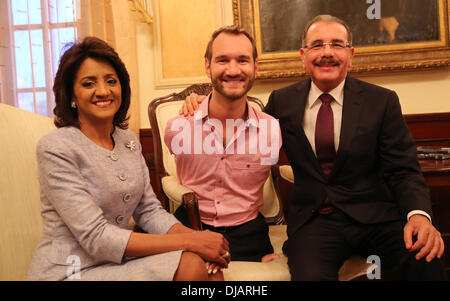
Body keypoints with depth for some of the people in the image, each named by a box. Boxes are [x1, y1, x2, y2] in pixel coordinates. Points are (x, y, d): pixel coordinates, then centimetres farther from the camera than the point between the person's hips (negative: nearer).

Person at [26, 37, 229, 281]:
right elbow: (96, 238, -21)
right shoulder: (54, 148, -15)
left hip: (115, 262, 6)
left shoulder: (129, 140, 7)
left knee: (206, 266, -15)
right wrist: (188, 242, -24)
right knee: (188, 266, -22)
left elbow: (149, 210, 5)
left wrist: (193, 235, -15)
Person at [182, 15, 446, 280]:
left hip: (373, 214, 1)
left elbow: (403, 170, 1)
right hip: (313, 219, 0)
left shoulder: (383, 101, 2)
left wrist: (419, 214, -20)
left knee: (427, 264, -28)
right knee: (311, 274, -31)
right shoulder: (282, 102, 6)